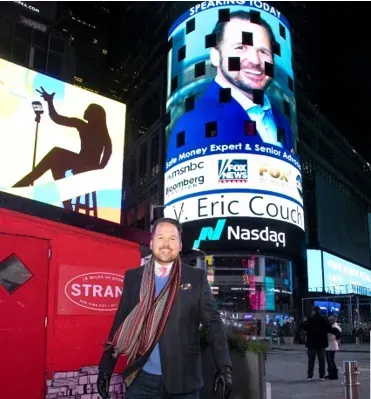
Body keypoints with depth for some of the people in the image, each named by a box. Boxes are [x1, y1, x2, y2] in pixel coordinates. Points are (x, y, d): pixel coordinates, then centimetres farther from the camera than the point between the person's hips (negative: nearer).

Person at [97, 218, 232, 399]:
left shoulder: (196, 277, -1)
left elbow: (213, 322, -3)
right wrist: (106, 367, 3)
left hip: (182, 379, -1)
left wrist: (224, 367, -12)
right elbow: (120, 323, 6)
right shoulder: (133, 277, 3)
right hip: (142, 377, 1)